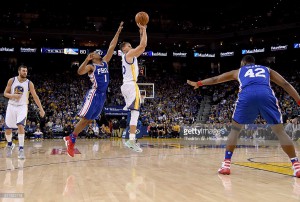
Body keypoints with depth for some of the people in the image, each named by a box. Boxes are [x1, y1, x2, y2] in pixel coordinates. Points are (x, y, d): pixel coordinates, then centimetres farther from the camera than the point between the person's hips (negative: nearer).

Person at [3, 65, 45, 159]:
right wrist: (13, 96, -19)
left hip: (22, 107, -2)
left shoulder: (29, 83, -4)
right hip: (11, 106, 2)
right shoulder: (11, 80, -1)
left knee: (20, 126, -23)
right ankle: (10, 144, 36)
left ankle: (21, 149, -18)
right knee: (8, 129, 5)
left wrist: (41, 109, -7)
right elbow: (5, 93, 3)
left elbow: (35, 96, -3)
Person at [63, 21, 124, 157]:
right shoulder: (90, 66, -3)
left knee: (89, 120, 9)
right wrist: (87, 59, -31)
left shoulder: (105, 62, 16)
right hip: (94, 94, -7)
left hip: (102, 95, 7)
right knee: (85, 119, -6)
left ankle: (71, 138, 16)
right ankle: (70, 139, 5)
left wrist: (118, 32, 13)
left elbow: (111, 47, 15)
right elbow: (79, 72, -23)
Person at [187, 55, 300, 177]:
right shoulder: (267, 69, 37)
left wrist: (198, 83, 59)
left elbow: (215, 79, 46)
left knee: (235, 129, 19)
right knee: (280, 132, 12)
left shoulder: (238, 71, 37)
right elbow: (285, 84, 26)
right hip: (266, 94, 0)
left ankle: (226, 164, 13)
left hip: (246, 95, 0)